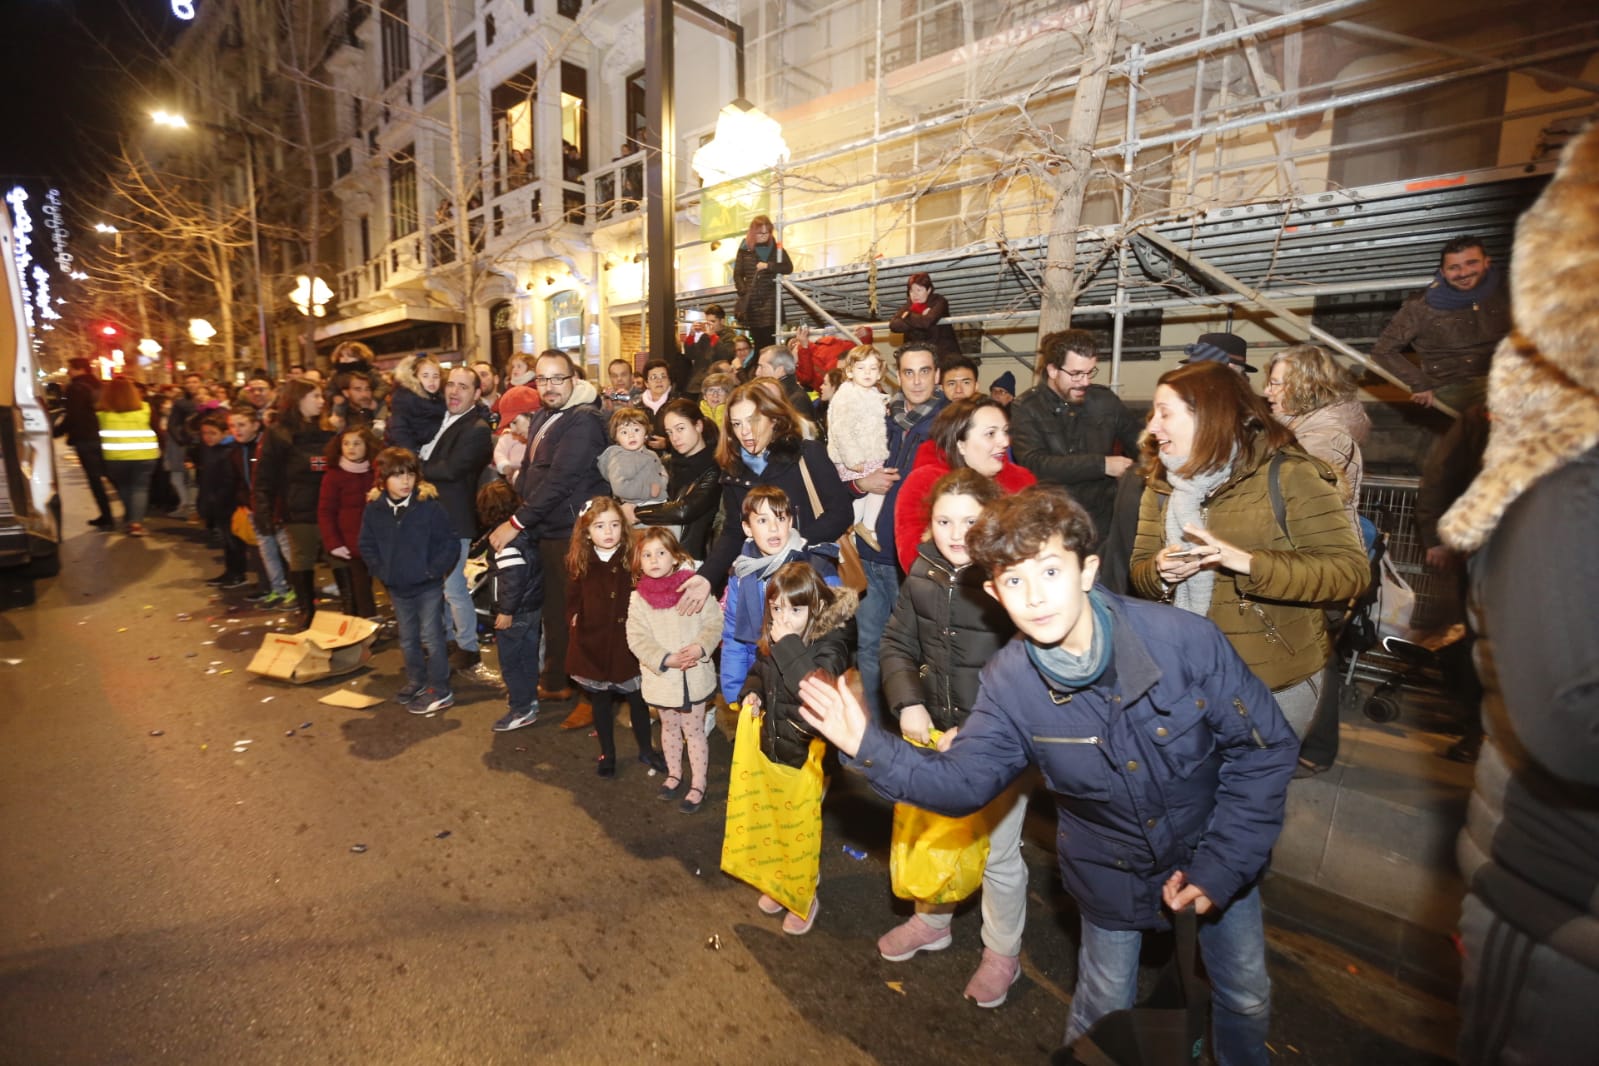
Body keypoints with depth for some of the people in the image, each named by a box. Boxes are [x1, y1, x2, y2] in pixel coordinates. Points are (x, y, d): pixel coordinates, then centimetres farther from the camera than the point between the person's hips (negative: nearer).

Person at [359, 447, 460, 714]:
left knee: (431, 638, 1)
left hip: (428, 587, -5)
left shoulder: (428, 505, -16)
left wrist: (433, 570, -15)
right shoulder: (374, 508, -4)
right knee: (407, 639, 19)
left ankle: (440, 691, 12)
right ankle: (416, 682, 36)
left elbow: (451, 543, -13)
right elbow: (367, 545, 9)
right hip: (396, 588, 5)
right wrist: (381, 570, -1)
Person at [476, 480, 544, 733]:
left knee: (510, 660, 2)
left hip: (516, 610, -9)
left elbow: (514, 577, -26)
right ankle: (528, 697, 34)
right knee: (528, 655, 20)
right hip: (533, 605, 9)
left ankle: (521, 709, 10)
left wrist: (506, 611, -19)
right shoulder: (523, 530, 5)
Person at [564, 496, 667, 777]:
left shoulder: (633, 559, -11)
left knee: (637, 699, 13)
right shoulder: (579, 564, -3)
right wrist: (574, 621, -6)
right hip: (593, 644, 2)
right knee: (601, 701, 17)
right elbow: (573, 601, 8)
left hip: (628, 643, -2)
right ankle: (607, 754, 35)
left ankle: (645, 749, 34)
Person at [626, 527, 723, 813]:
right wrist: (666, 659, -22)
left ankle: (698, 786, 25)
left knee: (694, 730, 10)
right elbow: (637, 638, -11)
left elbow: (714, 623, -9)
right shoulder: (638, 598, -6)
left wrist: (701, 647, -26)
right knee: (669, 728, 22)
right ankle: (674, 774, 43)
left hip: (695, 675, -2)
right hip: (661, 677, 2)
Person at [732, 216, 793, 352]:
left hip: (770, 300, -1)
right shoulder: (745, 249, 9)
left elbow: (789, 267, -2)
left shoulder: (775, 248, 9)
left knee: (770, 340, -11)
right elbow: (737, 274, 8)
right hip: (752, 301, 1)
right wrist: (744, 292, -6)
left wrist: (768, 266, -13)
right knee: (758, 341, 2)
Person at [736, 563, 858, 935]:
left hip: (807, 756, -6)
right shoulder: (772, 640, -5)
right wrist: (752, 692, -6)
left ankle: (807, 896, 38)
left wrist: (789, 646, -38)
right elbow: (758, 672, 16)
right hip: (772, 748, 6)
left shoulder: (831, 644, -24)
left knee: (804, 830, 13)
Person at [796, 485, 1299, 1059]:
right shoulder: (1008, 684, -22)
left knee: (1246, 999, 24)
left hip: (1219, 858, 1)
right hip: (1115, 874, 0)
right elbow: (963, 780, -14)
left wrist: (1222, 865, -19)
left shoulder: (1186, 638, -29)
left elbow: (1265, 749, -17)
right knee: (1104, 1013, 19)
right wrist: (870, 747, -29)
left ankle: (1244, 1057, 57)